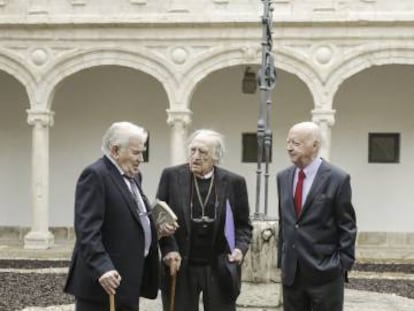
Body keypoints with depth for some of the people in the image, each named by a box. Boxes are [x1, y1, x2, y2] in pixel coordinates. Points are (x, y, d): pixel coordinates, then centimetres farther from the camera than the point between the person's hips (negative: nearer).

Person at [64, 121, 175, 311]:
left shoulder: (132, 175, 15)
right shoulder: (95, 175, -14)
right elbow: (87, 229, -22)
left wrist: (155, 228, 7)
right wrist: (102, 268, -31)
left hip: (128, 279, 9)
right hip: (102, 280, -9)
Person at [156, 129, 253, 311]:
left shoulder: (234, 182, 0)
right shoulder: (171, 176, -1)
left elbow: (243, 224, 7)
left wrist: (240, 248, -12)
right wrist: (168, 248, -12)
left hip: (220, 269, 0)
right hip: (181, 268, 0)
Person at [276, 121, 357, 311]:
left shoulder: (337, 179, -9)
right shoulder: (283, 177, 8)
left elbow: (347, 227, -6)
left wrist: (343, 264, -9)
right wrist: (281, 259, 12)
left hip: (325, 272, -5)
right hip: (291, 271, 5)